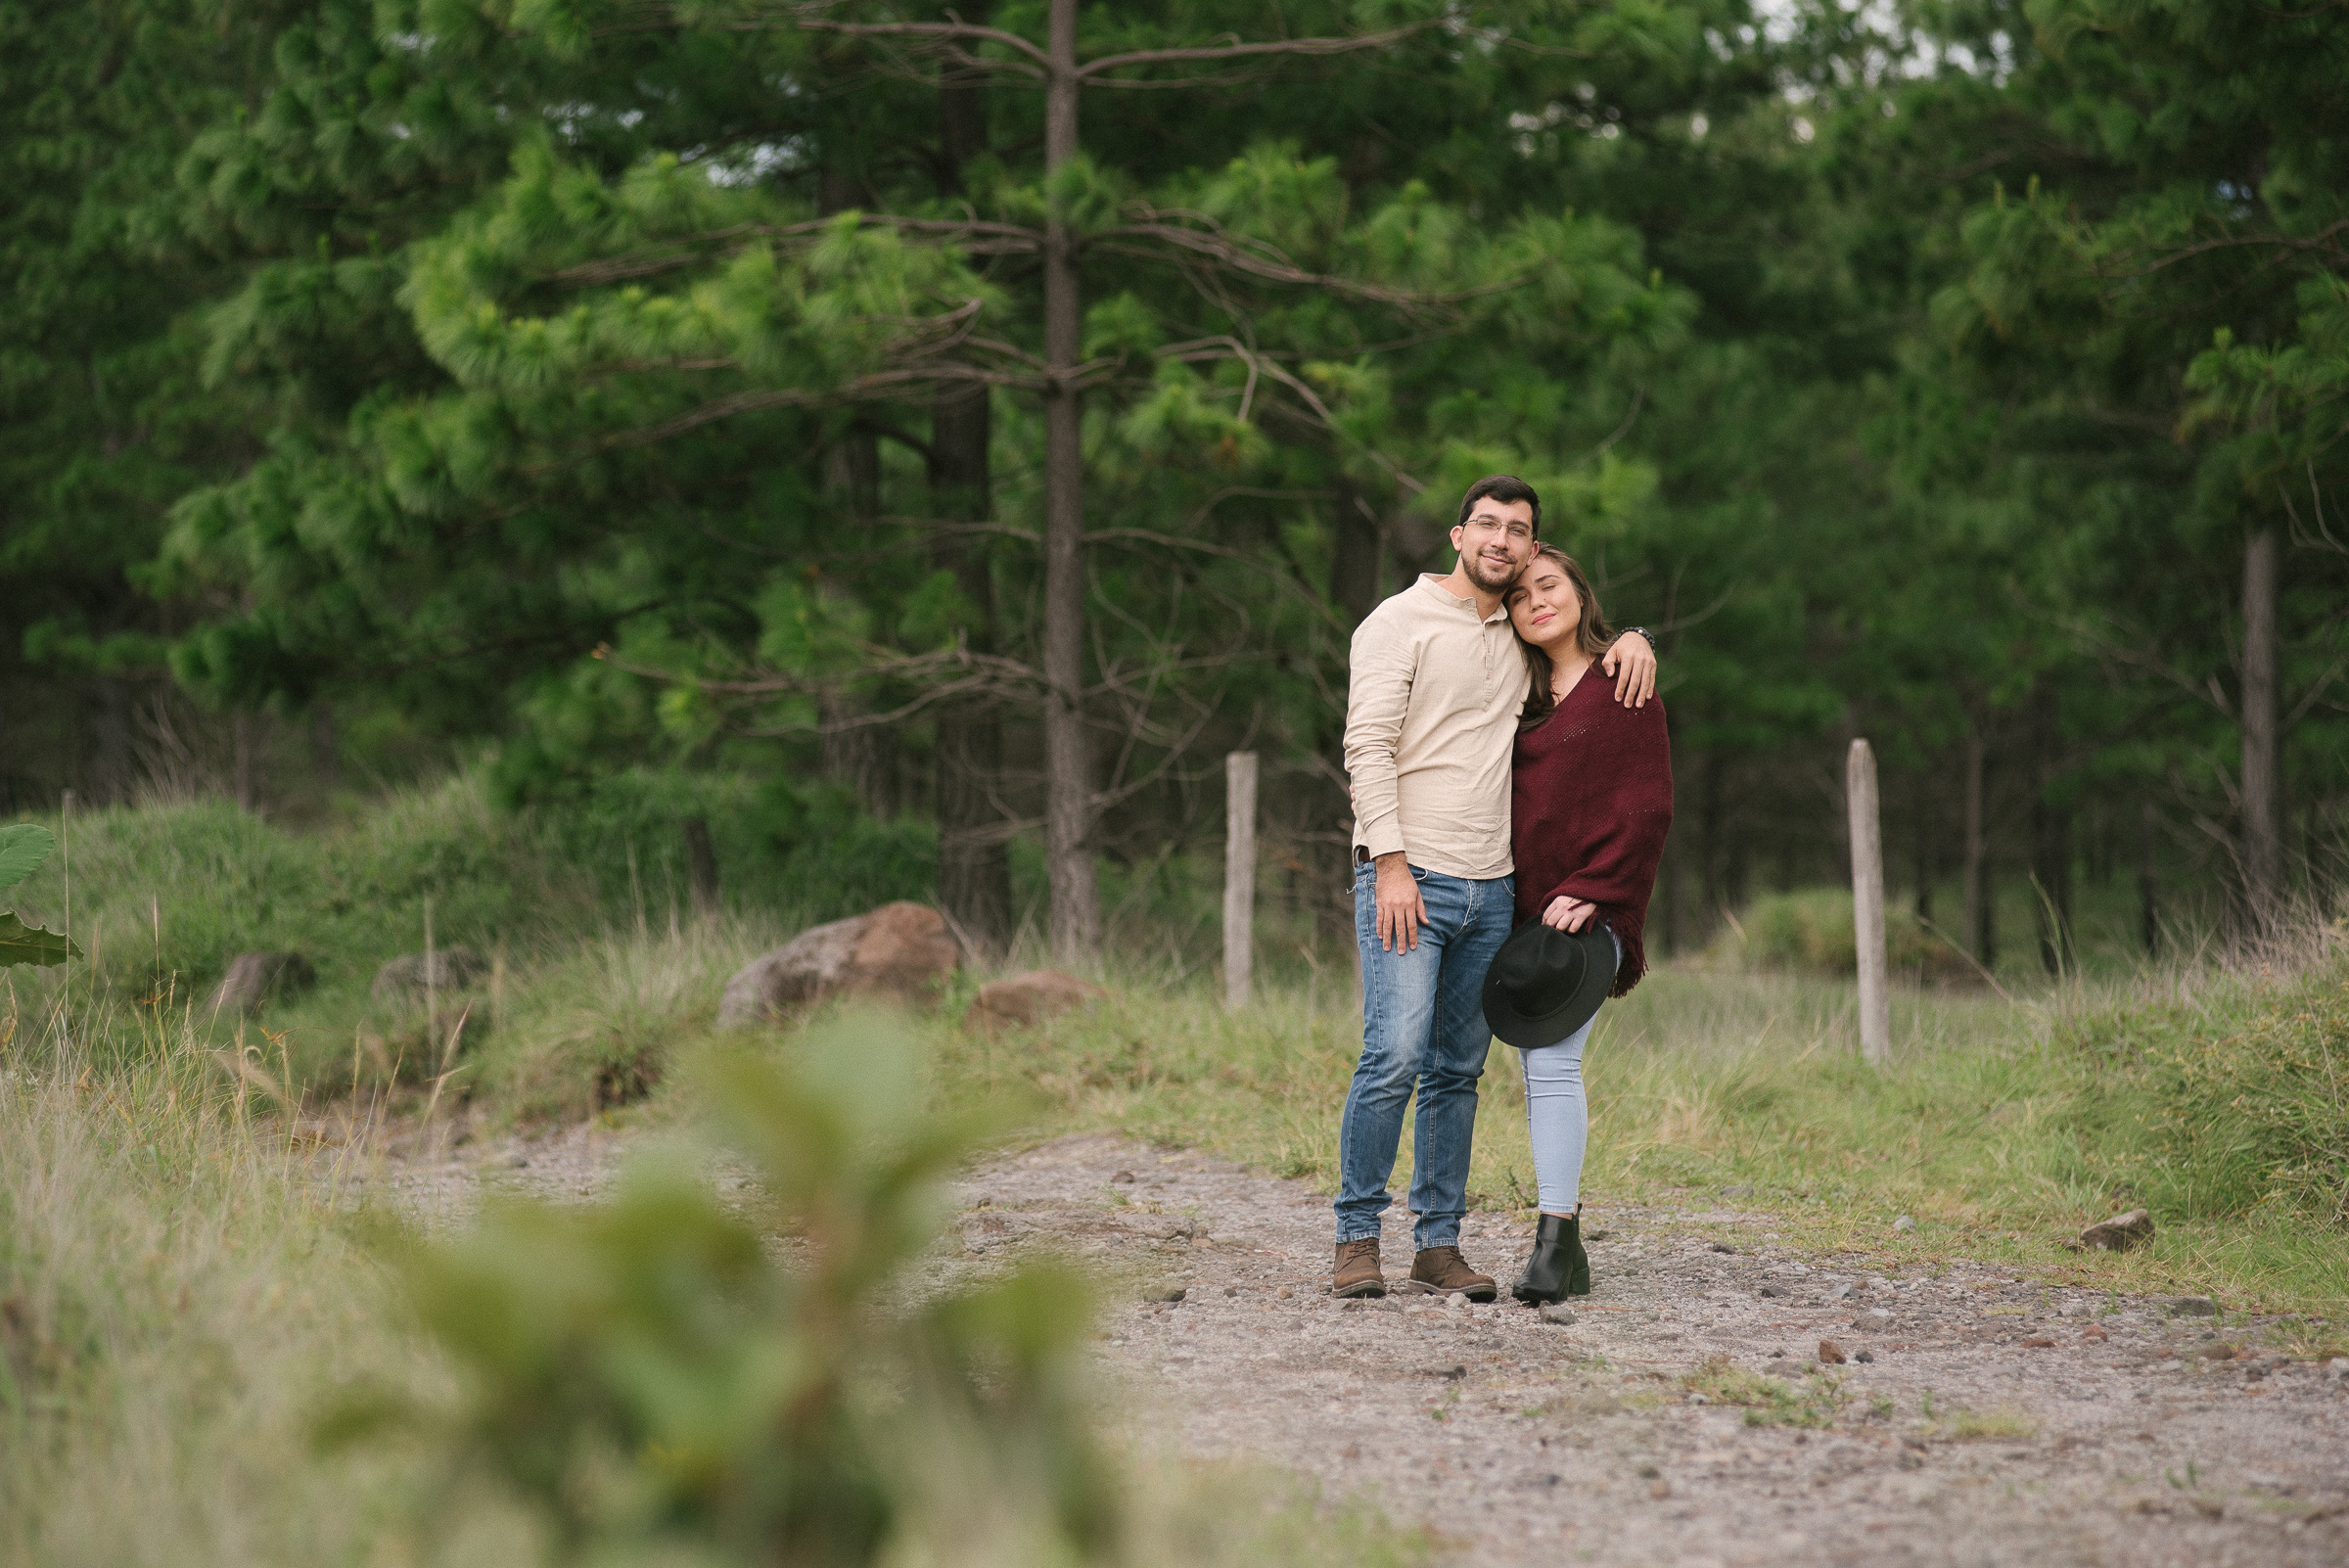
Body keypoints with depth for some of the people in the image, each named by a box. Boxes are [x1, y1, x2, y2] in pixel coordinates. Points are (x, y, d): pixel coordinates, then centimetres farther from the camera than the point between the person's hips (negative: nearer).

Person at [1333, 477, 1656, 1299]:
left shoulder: (1523, 640, 16)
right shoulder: (1400, 622, -2)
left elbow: (1587, 638, 34)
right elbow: (1369, 746, -9)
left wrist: (1632, 641, 7)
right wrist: (1391, 866, -18)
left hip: (1491, 890, 6)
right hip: (1407, 881, -6)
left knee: (1458, 1070, 6)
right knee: (1395, 1054, -16)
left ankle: (1439, 1244, 10)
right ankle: (1357, 1239, -8)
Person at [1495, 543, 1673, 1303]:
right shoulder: (1522, 696, 17)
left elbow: (1648, 809, -7)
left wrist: (1588, 892, -16)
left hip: (1586, 909, -6)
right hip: (1523, 911, 6)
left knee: (1551, 1061, -17)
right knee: (1542, 1069, 5)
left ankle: (1553, 1241, -19)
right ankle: (1567, 1249, 10)